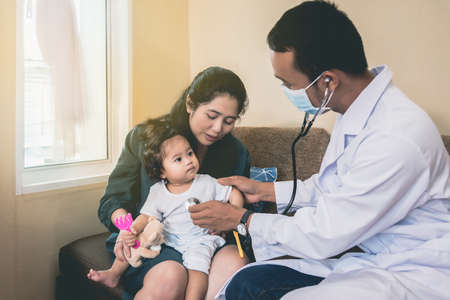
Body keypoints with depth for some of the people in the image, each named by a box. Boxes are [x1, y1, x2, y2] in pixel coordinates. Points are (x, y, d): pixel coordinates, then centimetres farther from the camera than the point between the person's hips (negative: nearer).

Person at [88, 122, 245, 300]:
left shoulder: (207, 183, -3)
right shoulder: (157, 192, 3)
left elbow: (235, 195, 0)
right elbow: (146, 217, 1)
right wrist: (134, 229, -20)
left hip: (199, 239, -3)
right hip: (167, 236, 4)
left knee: (198, 258, -31)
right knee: (135, 239, -4)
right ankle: (114, 273, 12)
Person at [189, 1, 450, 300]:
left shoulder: (397, 138, -29)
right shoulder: (355, 114, 0)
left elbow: (323, 235, -21)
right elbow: (330, 186, 15)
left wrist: (241, 219, -9)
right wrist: (263, 190, 15)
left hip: (417, 275, -8)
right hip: (370, 258, 8)